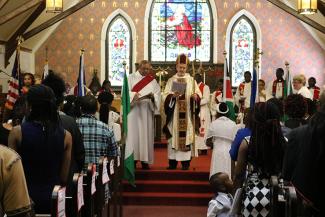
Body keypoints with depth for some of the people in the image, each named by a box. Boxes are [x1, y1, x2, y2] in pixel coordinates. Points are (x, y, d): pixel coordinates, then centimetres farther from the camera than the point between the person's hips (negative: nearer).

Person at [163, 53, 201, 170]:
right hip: (174, 114, 0)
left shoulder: (191, 80, 9)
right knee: (173, 135, -1)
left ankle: (186, 161, 0)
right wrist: (172, 95, -20)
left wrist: (195, 96, -18)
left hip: (187, 114, 0)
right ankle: (173, 161, 4)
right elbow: (166, 95, 1)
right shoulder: (171, 80, 8)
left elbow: (198, 93, 4)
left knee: (186, 135, -3)